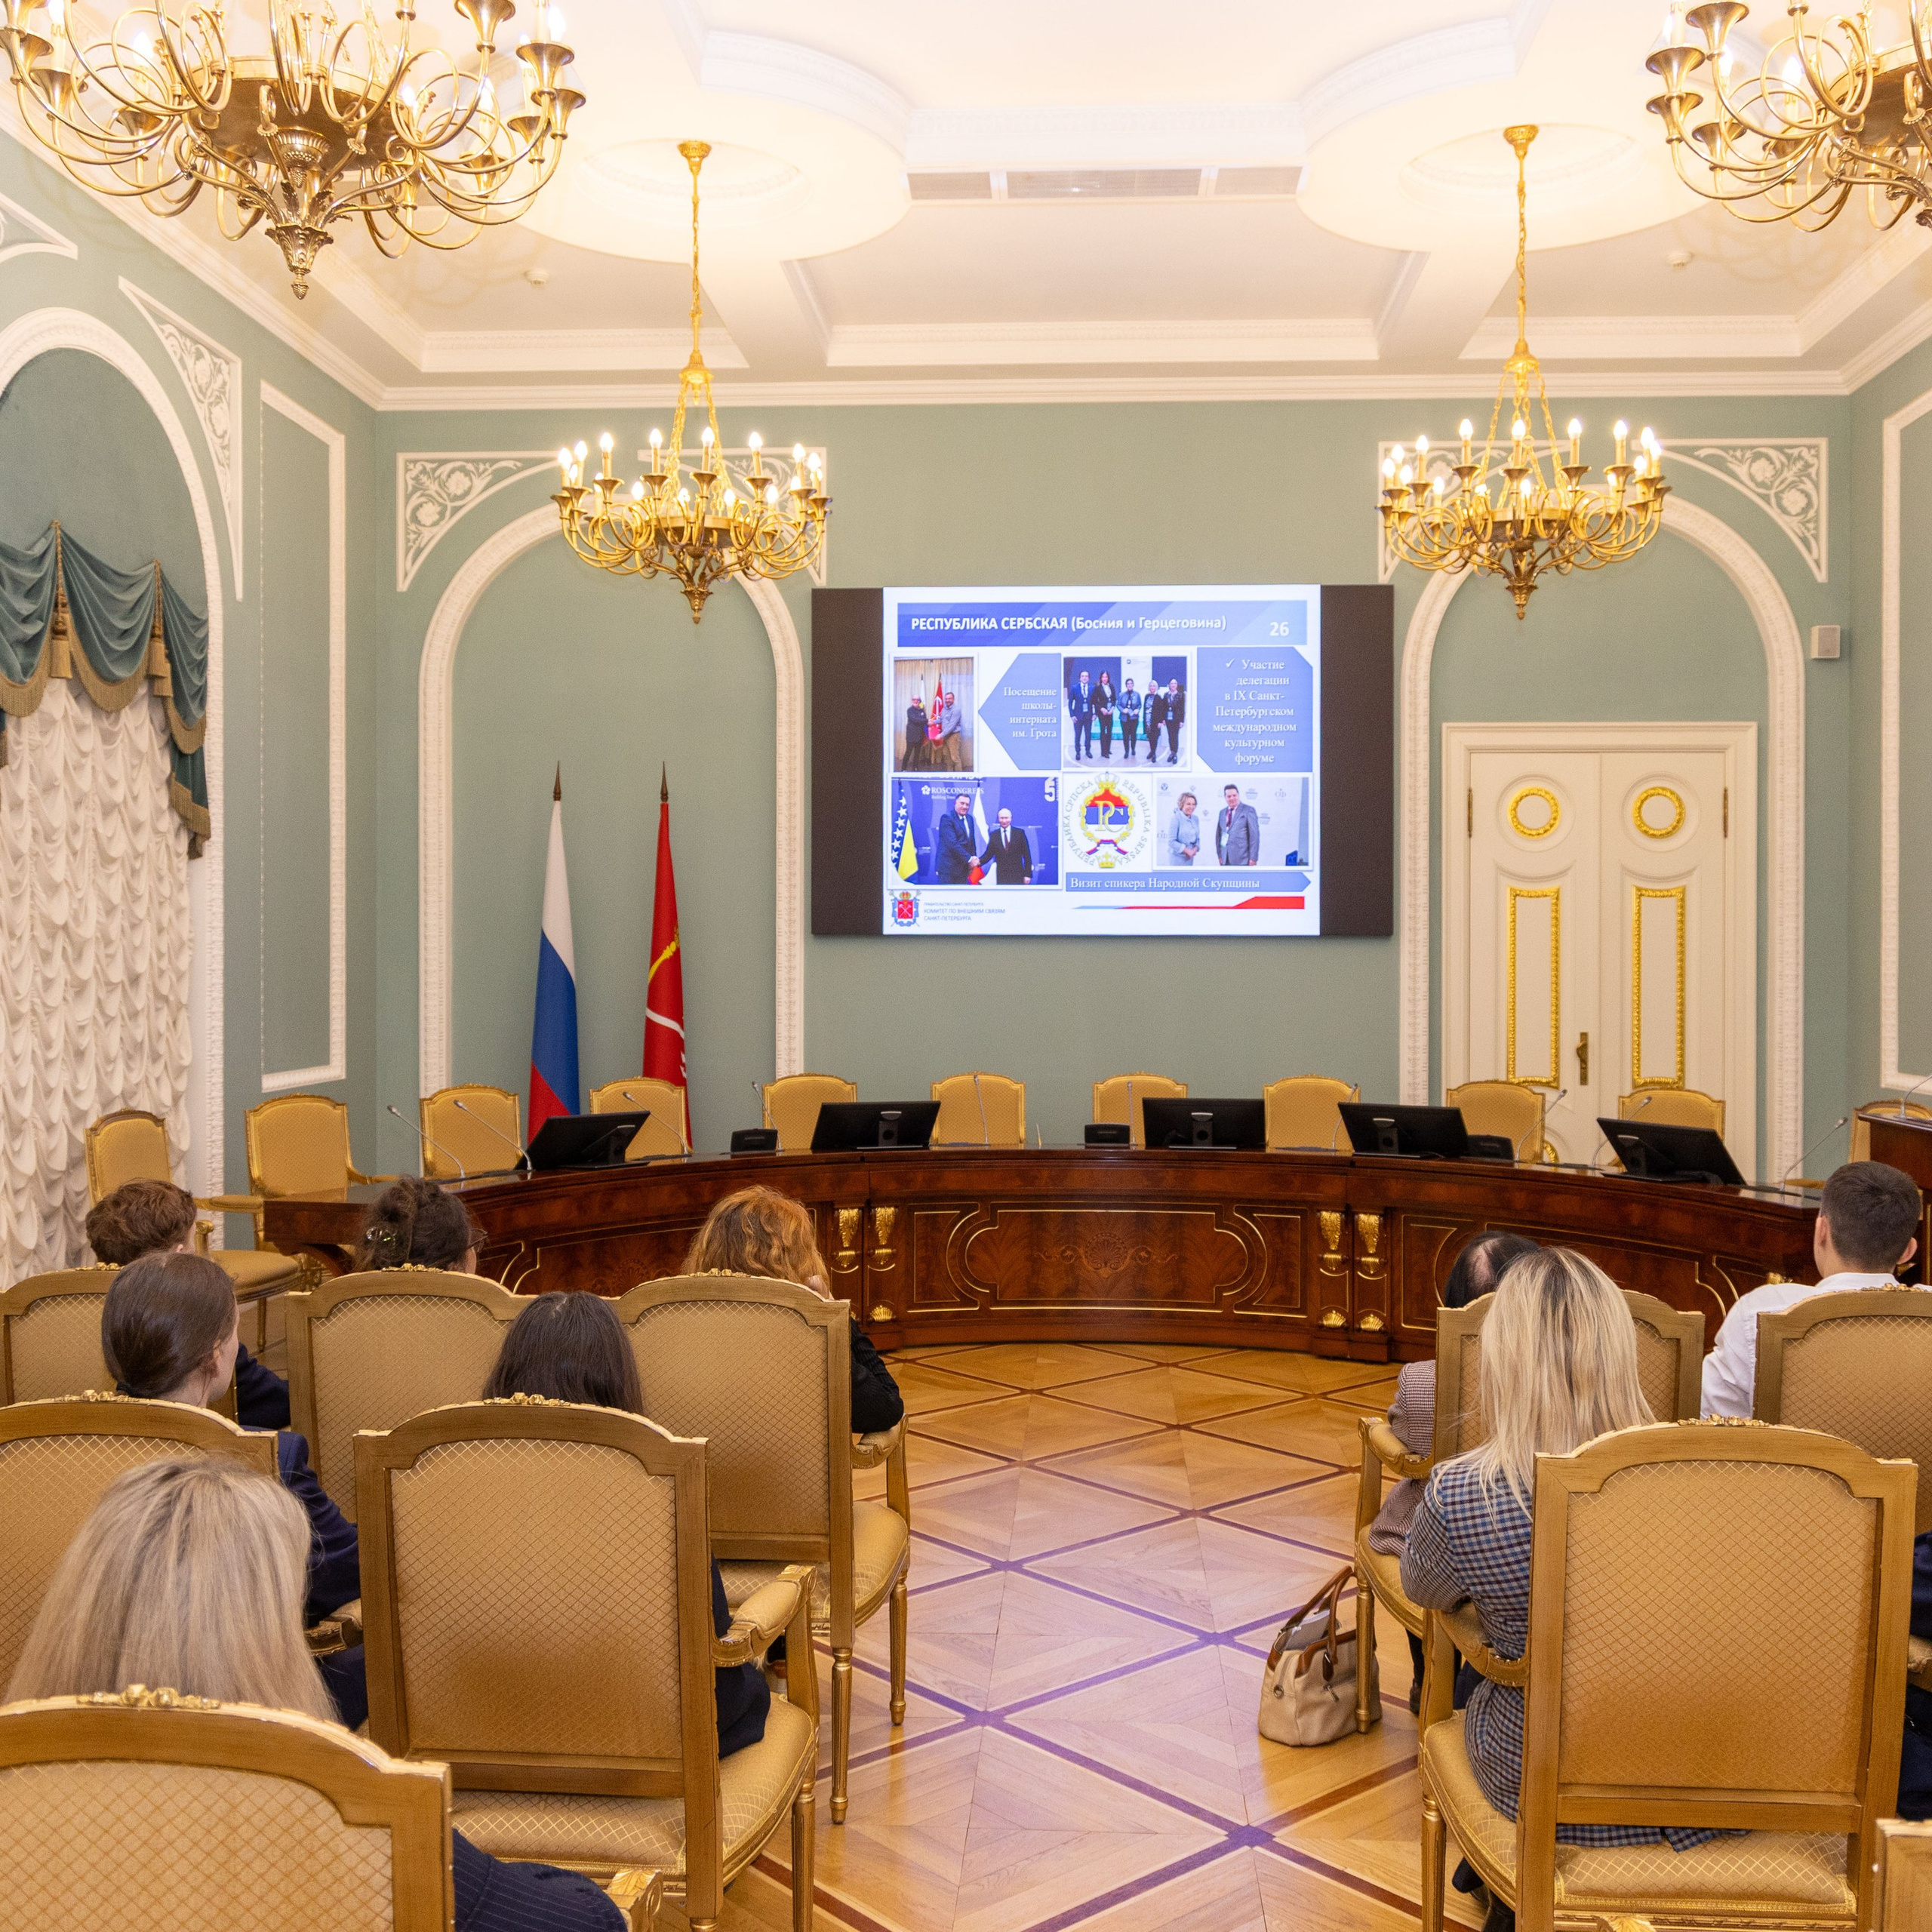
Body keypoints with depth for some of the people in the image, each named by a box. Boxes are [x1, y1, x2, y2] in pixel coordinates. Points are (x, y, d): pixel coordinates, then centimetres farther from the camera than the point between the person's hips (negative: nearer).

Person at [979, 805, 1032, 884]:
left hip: (1017, 876, -1)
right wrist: (979, 861, -14)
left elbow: (1026, 855, 2)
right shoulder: (994, 836, 7)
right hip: (1001, 877, 1)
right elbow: (988, 854, 7)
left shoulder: (1020, 833, 3)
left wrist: (1028, 874, -4)